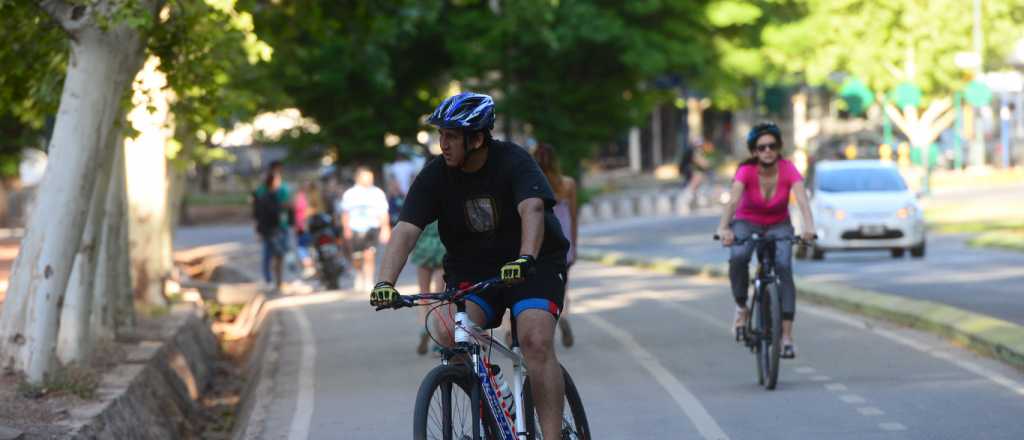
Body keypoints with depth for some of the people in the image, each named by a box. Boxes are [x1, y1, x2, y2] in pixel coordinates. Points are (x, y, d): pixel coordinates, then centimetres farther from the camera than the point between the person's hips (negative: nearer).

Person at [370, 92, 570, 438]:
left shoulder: (513, 162, -19)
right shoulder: (435, 176, -10)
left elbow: (533, 209, -36)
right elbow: (406, 230, -19)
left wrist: (524, 259, -55)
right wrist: (385, 283, -35)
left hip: (533, 265, -3)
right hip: (471, 269, 3)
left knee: (536, 341, -25)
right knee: (449, 335, -22)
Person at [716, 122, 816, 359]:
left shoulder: (788, 170, -21)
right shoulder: (746, 171, -23)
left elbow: (802, 200, -35)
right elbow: (733, 200, -38)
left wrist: (809, 226, -54)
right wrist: (723, 228, -56)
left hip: (778, 225, 1)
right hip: (747, 223, -1)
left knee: (783, 267, -25)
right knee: (738, 258, -33)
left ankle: (787, 336, -25)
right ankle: (741, 307, -6)